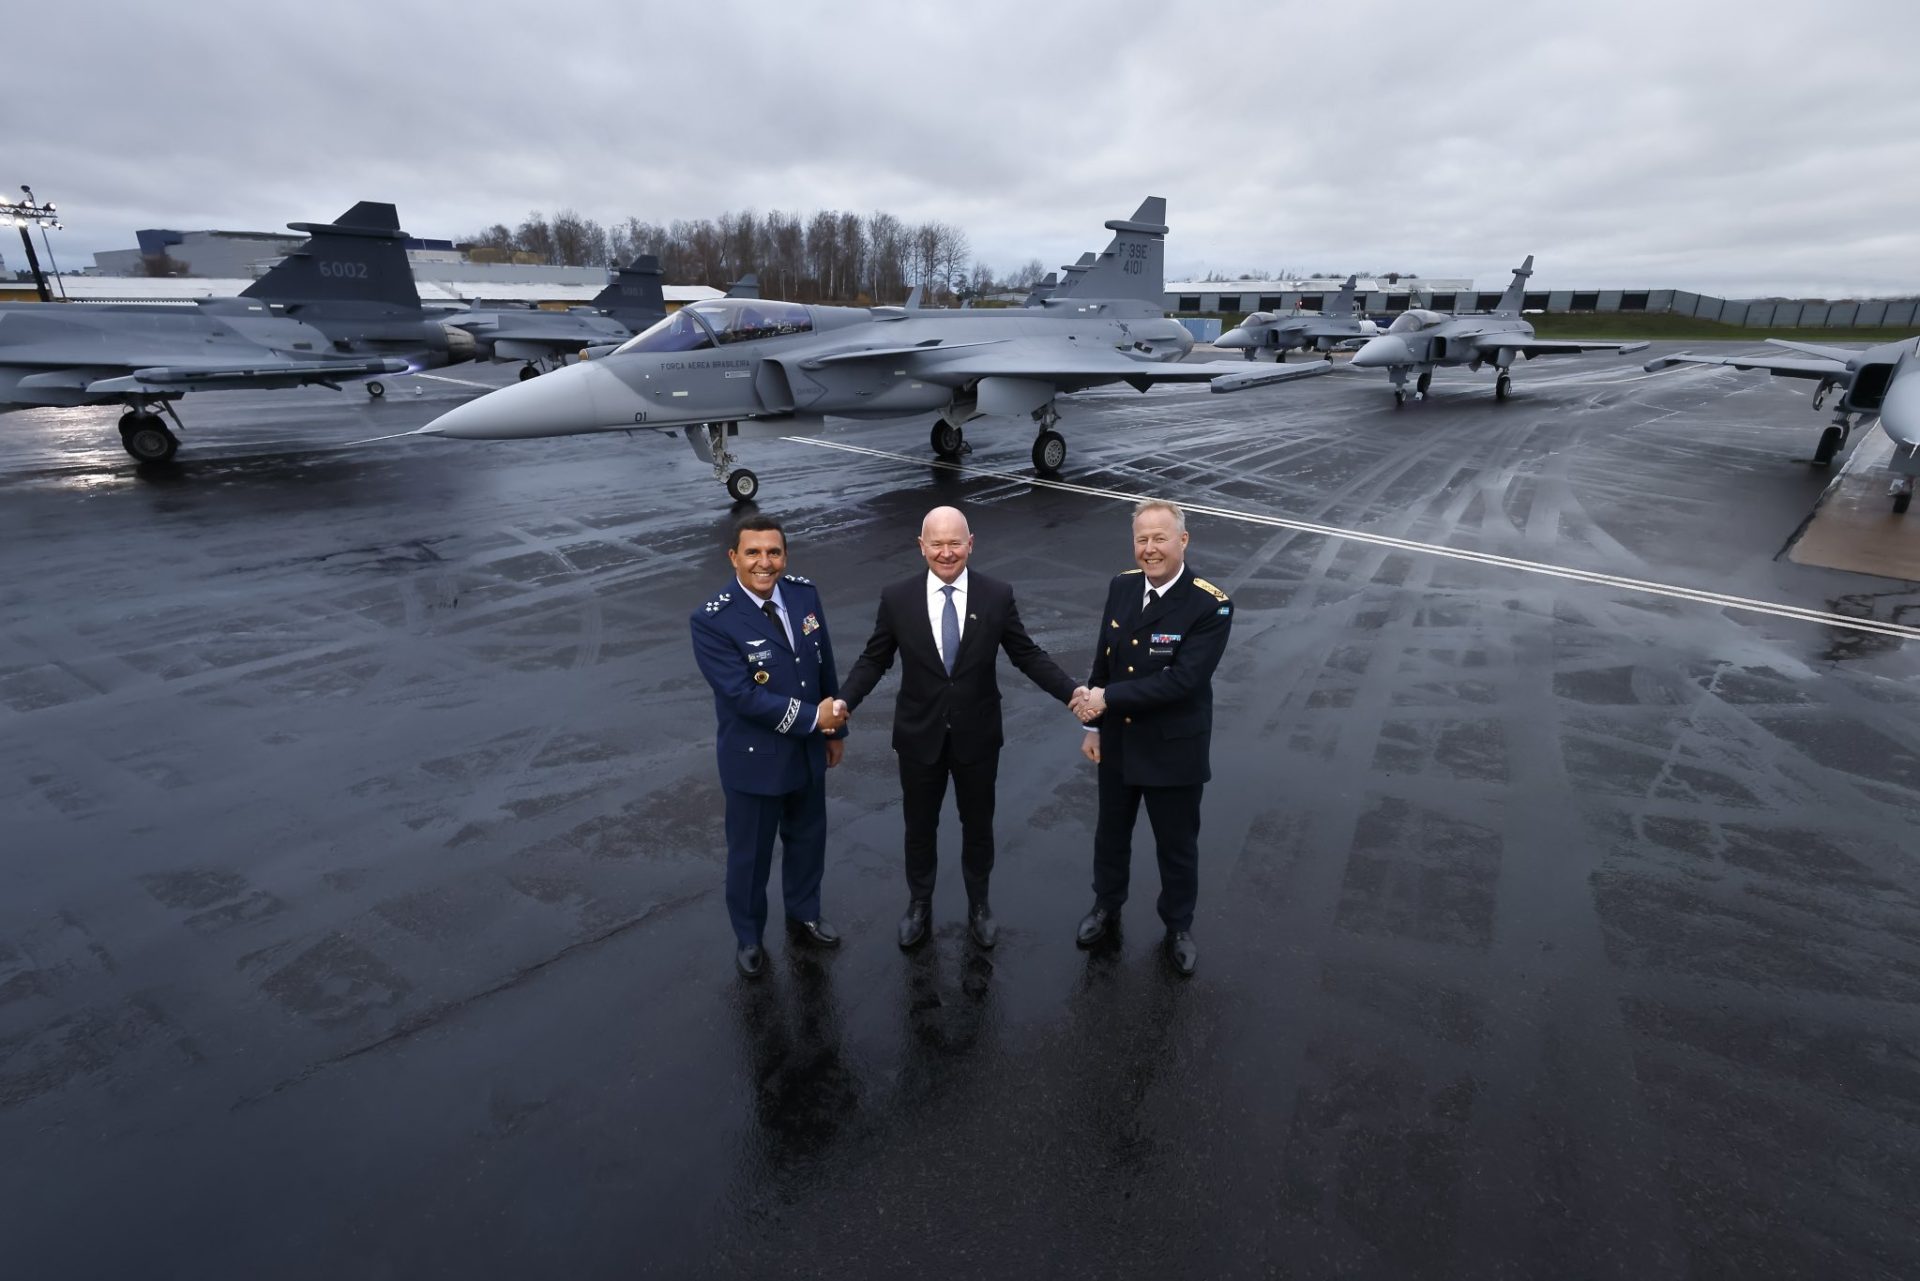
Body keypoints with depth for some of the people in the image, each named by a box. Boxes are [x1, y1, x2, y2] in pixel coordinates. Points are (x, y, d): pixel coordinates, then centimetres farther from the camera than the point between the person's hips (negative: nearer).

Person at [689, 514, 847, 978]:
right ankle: (749, 938, 41)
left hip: (809, 750, 5)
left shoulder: (804, 593, -6)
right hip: (754, 758, -5)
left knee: (807, 840, 23)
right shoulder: (712, 620, -22)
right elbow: (743, 695, -26)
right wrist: (812, 718, -21)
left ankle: (803, 916, 49)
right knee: (750, 854, 16)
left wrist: (834, 729, 10)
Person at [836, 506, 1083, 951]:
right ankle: (919, 906, 42)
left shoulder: (998, 595, -9)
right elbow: (873, 660, -2)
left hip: (977, 736, 0)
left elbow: (1028, 655, -4)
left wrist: (1072, 691, -15)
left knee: (978, 826, 18)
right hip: (919, 736, 0)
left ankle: (978, 906, 43)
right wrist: (843, 702, -16)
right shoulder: (897, 598, -9)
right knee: (919, 827, 18)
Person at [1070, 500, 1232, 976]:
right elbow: (1103, 660, 3)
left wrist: (1107, 699, -25)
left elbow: (1183, 680, -27)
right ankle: (1106, 906, 48)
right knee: (1111, 833, 23)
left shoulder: (1211, 605, -21)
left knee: (1177, 845, 17)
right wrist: (1093, 725, 5)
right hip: (1117, 742, 5)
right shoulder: (1121, 586, -4)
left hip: (1174, 749, -4)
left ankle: (1178, 925, 42)